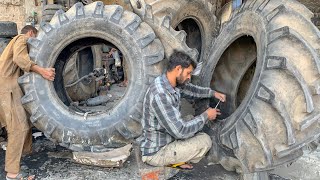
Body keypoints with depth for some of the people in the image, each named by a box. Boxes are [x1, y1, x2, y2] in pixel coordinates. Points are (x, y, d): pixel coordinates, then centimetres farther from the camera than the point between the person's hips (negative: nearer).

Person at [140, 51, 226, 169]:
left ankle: (176, 159, 10)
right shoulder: (160, 95, -31)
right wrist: (206, 116, -16)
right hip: (156, 152, -9)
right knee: (205, 142, -10)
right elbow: (180, 131, -29)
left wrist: (213, 93, 13)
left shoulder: (173, 84, -2)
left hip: (166, 138, 9)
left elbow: (190, 89, 22)